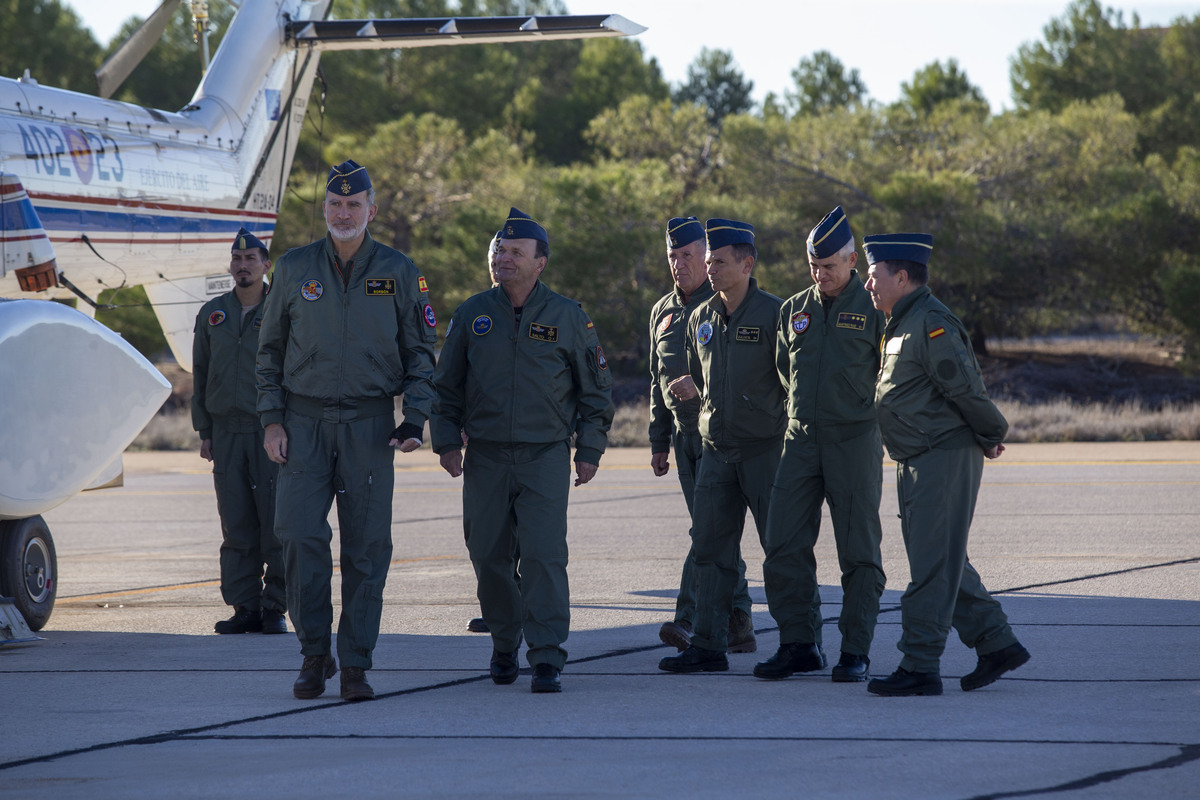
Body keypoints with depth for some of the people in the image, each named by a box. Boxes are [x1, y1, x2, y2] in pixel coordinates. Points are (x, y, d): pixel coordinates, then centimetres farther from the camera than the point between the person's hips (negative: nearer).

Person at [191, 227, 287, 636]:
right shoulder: (212, 314, 12)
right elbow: (200, 375, 16)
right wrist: (204, 431, 10)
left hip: (272, 432, -3)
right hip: (227, 432, 3)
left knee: (276, 522, -6)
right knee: (237, 525, 3)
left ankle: (275, 608, -1)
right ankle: (245, 608, 7)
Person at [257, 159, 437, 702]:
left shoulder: (397, 272, 4)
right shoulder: (294, 269, 6)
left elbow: (420, 352, 7)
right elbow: (270, 349, 11)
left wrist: (414, 421, -6)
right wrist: (271, 420, 1)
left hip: (369, 424, 0)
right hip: (304, 419, 0)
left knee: (367, 546, -1)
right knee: (300, 534, -11)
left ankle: (355, 666, 5)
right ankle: (314, 653, 4)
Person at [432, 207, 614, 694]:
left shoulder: (568, 318, 2)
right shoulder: (472, 315, 7)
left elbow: (596, 389, 9)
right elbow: (447, 386, 14)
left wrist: (589, 450, 3)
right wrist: (446, 440, 4)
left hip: (545, 455, -2)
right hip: (485, 456, 2)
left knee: (543, 553, -13)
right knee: (490, 557, 5)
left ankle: (547, 658, -14)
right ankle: (504, 645, 23)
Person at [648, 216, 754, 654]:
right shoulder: (663, 311, 16)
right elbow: (658, 382, 21)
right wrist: (658, 442, 18)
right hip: (684, 433, 7)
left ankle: (689, 619, -23)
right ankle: (738, 628, 13)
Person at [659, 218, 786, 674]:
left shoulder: (774, 313, -8)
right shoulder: (701, 319, 12)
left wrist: (792, 442, -12)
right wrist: (690, 388, 5)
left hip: (765, 448, -6)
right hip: (716, 448, 6)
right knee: (710, 547, 4)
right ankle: (708, 646, 7)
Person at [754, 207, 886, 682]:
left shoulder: (874, 309, -2)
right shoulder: (794, 310, 12)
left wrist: (863, 408, 0)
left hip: (855, 442, -5)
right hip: (801, 441, 5)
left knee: (859, 551, -1)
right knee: (784, 547, -1)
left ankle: (856, 652, 4)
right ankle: (799, 645, 8)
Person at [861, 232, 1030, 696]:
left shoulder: (932, 323, -17)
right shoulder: (903, 324, 16)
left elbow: (966, 388, -19)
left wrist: (991, 436, -7)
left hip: (945, 459, -10)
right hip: (917, 463, 10)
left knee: (932, 567, -7)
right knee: (946, 564, 14)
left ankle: (920, 667, -6)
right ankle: (996, 645, 21)